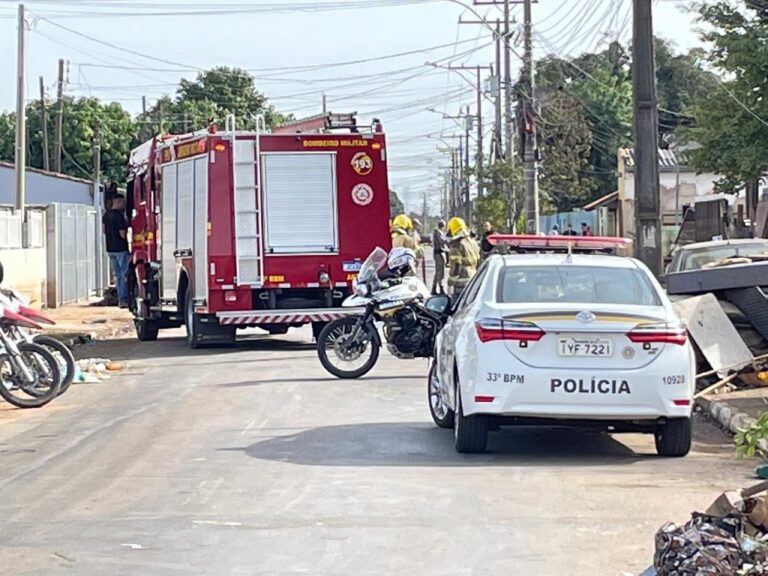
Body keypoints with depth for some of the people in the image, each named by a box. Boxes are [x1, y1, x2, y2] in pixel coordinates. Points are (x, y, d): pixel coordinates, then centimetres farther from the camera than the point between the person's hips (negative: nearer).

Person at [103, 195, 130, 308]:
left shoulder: (106, 215, 7)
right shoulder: (119, 216, -18)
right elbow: (122, 234, -17)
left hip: (110, 249, 8)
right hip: (121, 248, -8)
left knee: (117, 275, 13)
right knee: (124, 275, -1)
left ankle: (120, 299, 15)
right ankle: (123, 299, -3)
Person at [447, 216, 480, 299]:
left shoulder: (456, 245, -12)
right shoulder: (472, 242, 14)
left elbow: (455, 267, -15)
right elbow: (478, 262, 19)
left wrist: (450, 284, -10)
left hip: (462, 283, -8)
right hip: (474, 281, 8)